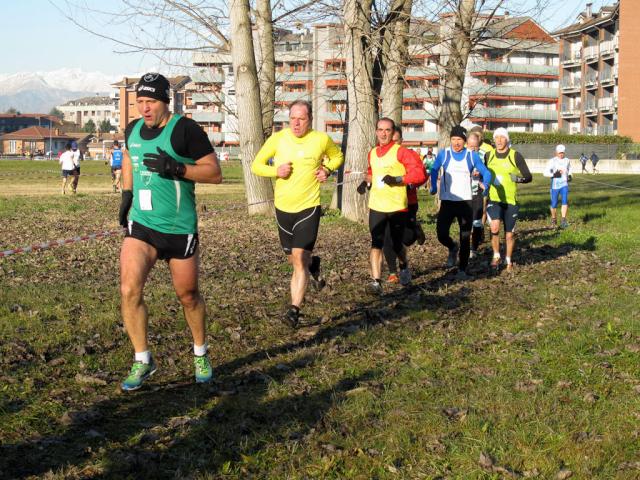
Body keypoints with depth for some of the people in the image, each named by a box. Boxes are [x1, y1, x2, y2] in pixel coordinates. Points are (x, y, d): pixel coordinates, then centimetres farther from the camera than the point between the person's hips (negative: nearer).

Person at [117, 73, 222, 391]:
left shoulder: (185, 129, -12)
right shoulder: (132, 129, 6)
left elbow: (215, 173, -12)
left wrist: (175, 168, -25)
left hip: (179, 229, -4)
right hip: (140, 224, 4)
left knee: (187, 296, 9)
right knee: (129, 290, -11)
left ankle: (201, 354, 34)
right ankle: (142, 360, 5)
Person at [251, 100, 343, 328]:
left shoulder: (321, 139, -5)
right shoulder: (277, 139, -4)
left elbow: (337, 156, 16)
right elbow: (256, 165, 3)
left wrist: (327, 169, -4)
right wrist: (275, 171, -15)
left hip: (309, 207, -3)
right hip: (283, 207, 3)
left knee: (299, 258, -14)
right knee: (292, 258, 16)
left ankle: (294, 310, -9)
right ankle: (313, 265, 50)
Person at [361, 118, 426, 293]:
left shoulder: (401, 152, -8)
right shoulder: (372, 153, 10)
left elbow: (419, 173, -15)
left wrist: (398, 179, -22)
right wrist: (366, 182, 9)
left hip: (397, 207, -3)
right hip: (376, 206, 4)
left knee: (397, 244, 10)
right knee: (376, 243, -8)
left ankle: (404, 267, 41)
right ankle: (375, 281, -10)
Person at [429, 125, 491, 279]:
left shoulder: (472, 155, 2)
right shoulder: (443, 154, 1)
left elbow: (485, 172, 7)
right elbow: (434, 170, 7)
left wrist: (485, 184, -12)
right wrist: (433, 187, -7)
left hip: (465, 201, 0)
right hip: (447, 201, 0)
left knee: (465, 238, 0)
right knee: (441, 234, -6)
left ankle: (462, 270, 9)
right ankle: (453, 248, 29)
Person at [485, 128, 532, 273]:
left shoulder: (515, 156, -4)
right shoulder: (488, 156, 3)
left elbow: (529, 177, -3)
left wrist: (519, 178, -23)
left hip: (511, 200, -1)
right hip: (493, 199, 1)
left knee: (509, 234, 9)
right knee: (494, 227, -22)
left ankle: (509, 261, 31)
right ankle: (496, 256, 2)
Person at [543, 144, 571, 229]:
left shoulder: (567, 160, 7)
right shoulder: (552, 161, -7)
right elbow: (545, 173, -14)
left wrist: (569, 176, 6)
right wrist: (554, 174, -28)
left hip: (564, 184, 2)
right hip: (555, 185, -2)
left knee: (565, 201, -16)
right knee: (554, 204, 4)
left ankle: (563, 221, -19)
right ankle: (554, 219, 29)